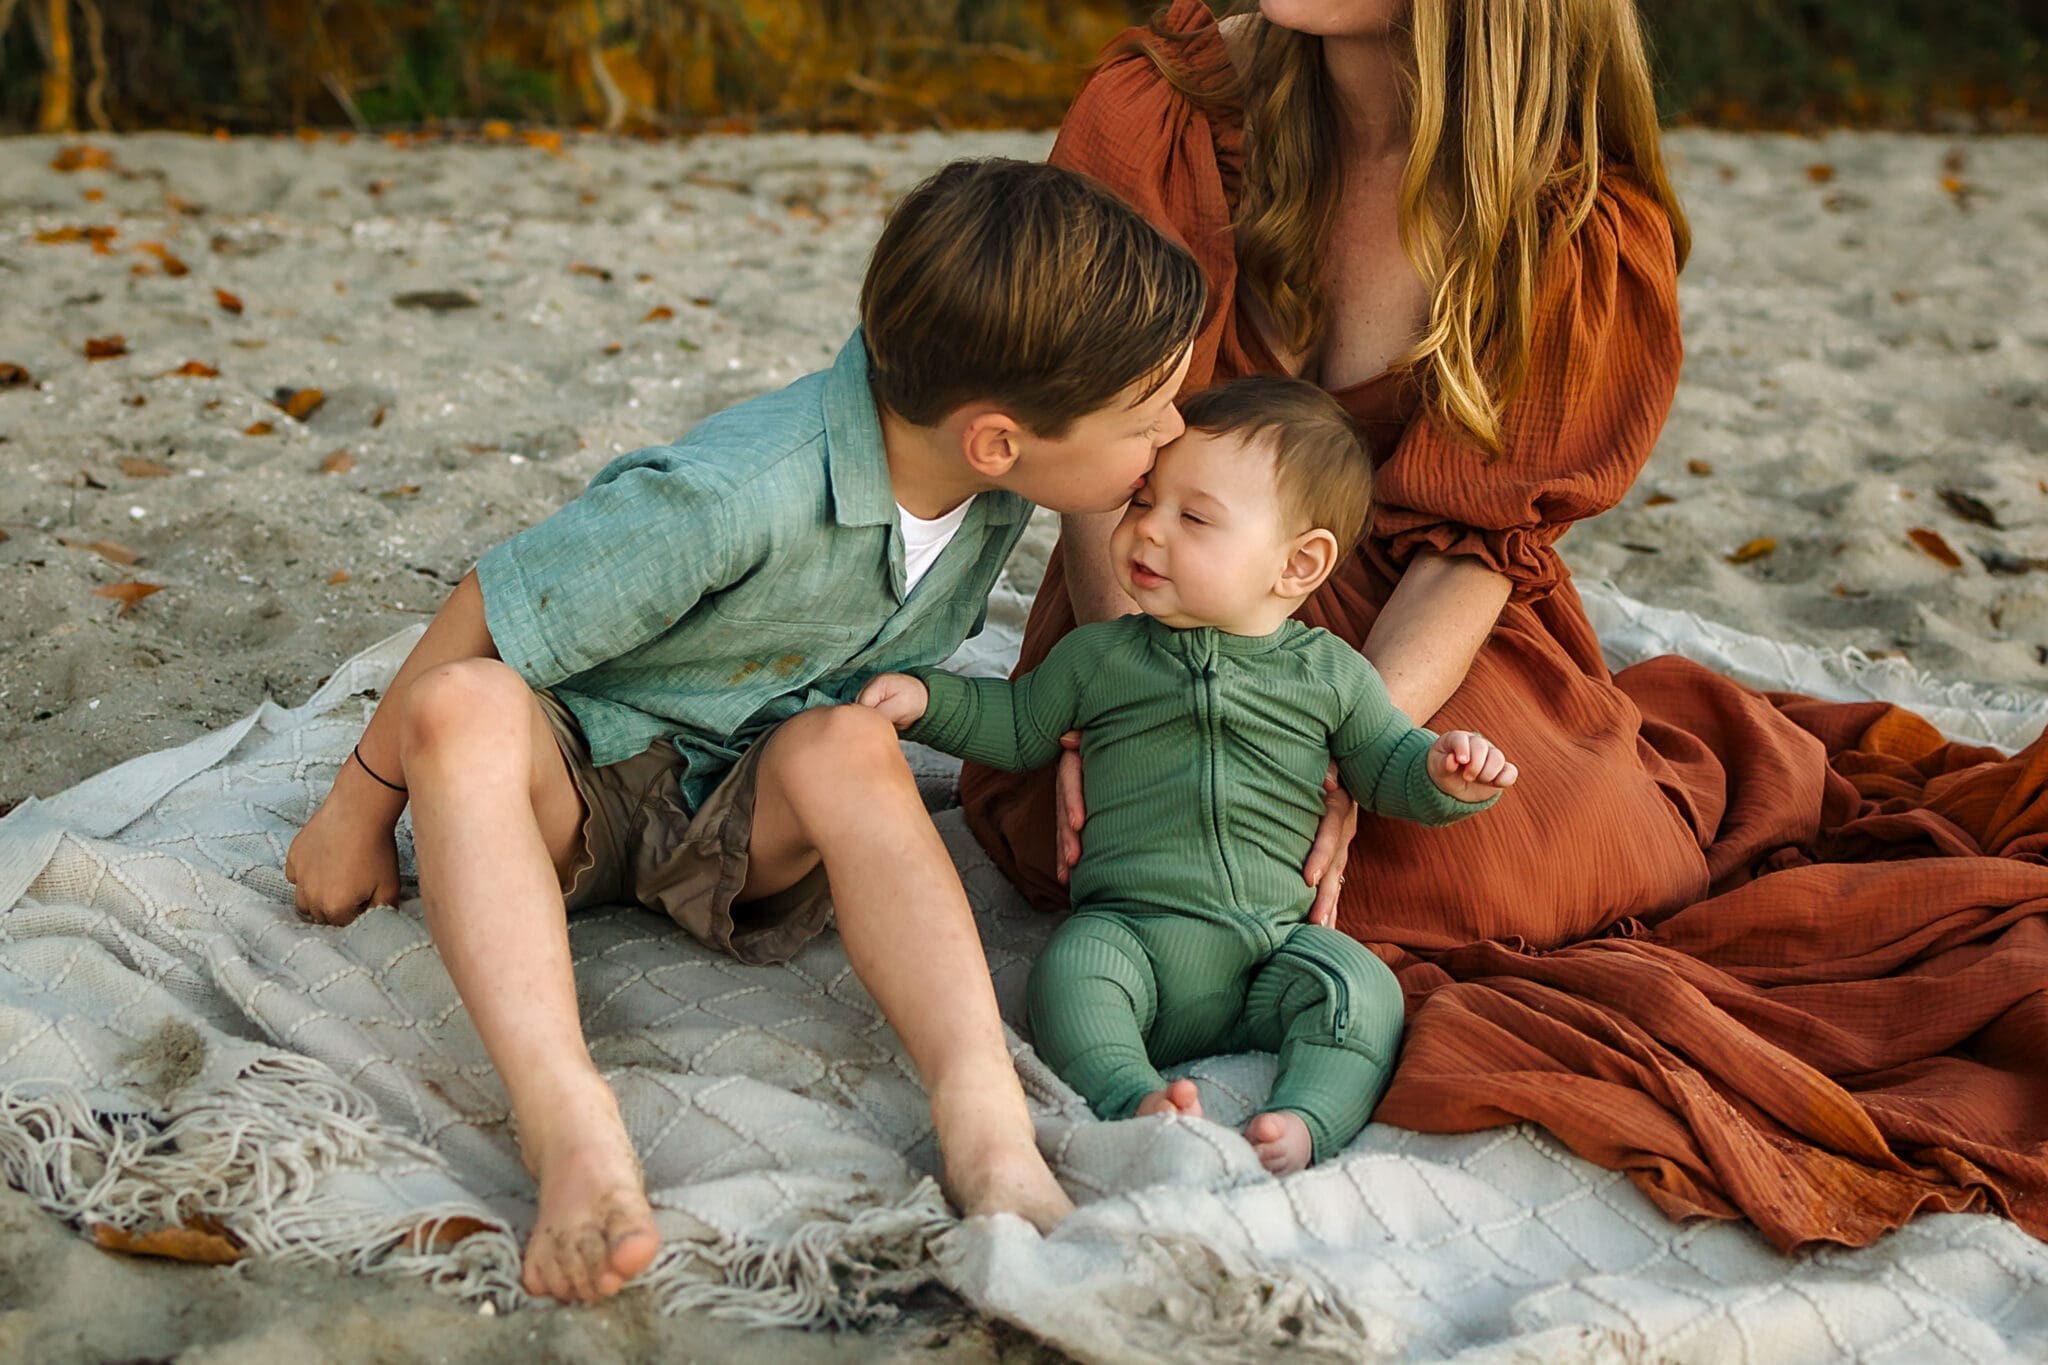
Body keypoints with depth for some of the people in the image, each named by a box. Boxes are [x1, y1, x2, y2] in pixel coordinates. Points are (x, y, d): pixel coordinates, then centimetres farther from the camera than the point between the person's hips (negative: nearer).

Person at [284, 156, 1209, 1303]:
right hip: (575, 779, -4)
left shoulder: (997, 482, -12)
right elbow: (490, 618, -21)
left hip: (736, 820, 4)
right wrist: (362, 808, -9)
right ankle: (570, 1124, -53)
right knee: (466, 708, -36)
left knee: (847, 744, -30)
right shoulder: (736, 496, -32)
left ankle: (987, 1125, -44)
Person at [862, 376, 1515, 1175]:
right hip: (1127, 926, 0)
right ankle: (1135, 1103, -42)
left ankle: (1301, 1123, -35)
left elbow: (1385, 765, 18)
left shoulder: (1329, 673, 11)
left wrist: (1442, 774, -4)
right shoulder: (1098, 657, 13)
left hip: (1275, 941, 1)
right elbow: (1020, 726, 25)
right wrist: (928, 698, 12)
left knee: (1361, 989, -25)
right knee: (1071, 971, -31)